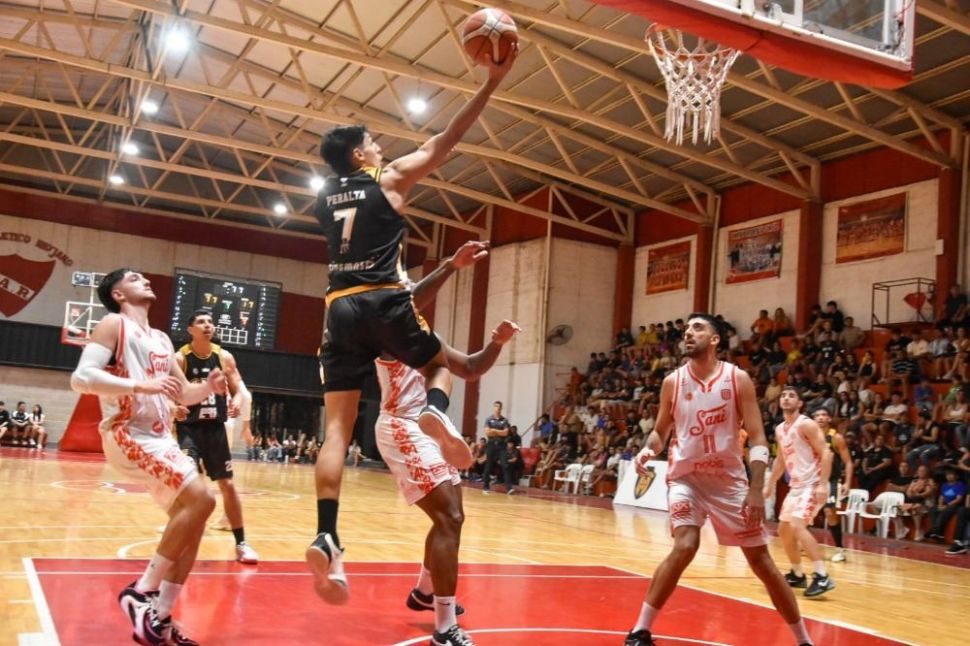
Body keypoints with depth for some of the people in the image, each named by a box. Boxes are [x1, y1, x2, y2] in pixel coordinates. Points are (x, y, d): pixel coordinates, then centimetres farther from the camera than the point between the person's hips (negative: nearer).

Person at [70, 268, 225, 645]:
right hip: (129, 436, -9)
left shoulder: (161, 339, 20)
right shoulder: (114, 324, -4)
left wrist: (208, 387, 2)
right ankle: (142, 591, -11)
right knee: (200, 498, -22)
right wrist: (143, 386, -26)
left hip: (160, 439, 9)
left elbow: (185, 395, 24)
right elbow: (81, 378, -18)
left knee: (191, 520, 3)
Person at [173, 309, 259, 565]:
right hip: (188, 428, -3)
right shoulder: (179, 358, -9)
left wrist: (238, 400, -21)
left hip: (215, 428, 3)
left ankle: (241, 543, 18)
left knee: (228, 485, 7)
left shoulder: (225, 357, 0)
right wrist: (174, 408, -33)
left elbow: (238, 387, 3)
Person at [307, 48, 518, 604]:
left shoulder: (326, 196, 20)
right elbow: (445, 142, 5)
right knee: (441, 364, 22)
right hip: (385, 301, -4)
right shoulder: (391, 178, 7)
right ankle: (436, 411, -15)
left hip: (342, 307, 4)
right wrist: (492, 84, 7)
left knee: (337, 426, 0)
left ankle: (327, 536, -13)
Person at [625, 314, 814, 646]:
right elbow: (661, 431, 10)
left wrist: (756, 490, -16)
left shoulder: (738, 379, -7)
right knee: (685, 547, -23)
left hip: (729, 478, 0)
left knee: (761, 560, 5)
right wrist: (648, 450, -13)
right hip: (686, 477, 0)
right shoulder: (672, 382, -2)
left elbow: (757, 438, -8)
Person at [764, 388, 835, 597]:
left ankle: (822, 577, -22)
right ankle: (797, 575, 27)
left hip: (812, 484, -9)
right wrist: (770, 484, 24)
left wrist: (823, 485, -26)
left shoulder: (806, 425, -14)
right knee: (784, 530, 13)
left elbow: (826, 453, -19)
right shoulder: (779, 430, 12)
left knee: (797, 526, -24)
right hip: (795, 485, 9)